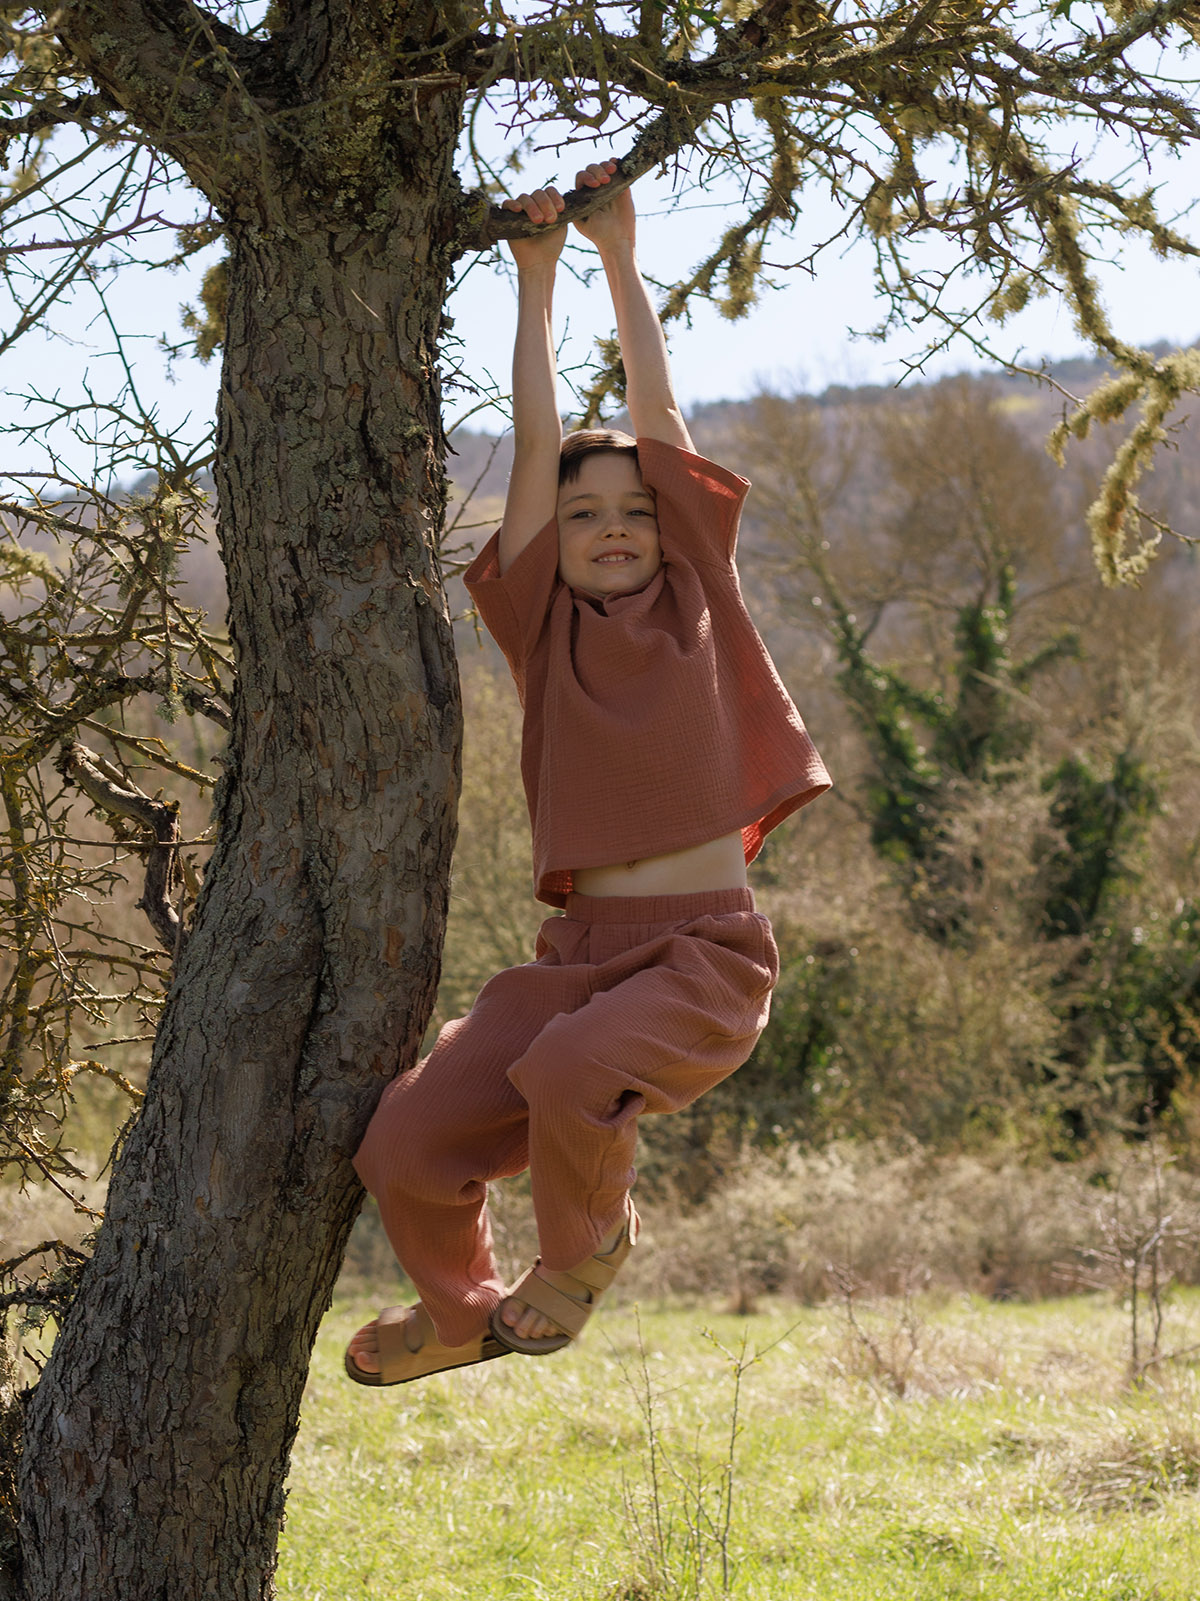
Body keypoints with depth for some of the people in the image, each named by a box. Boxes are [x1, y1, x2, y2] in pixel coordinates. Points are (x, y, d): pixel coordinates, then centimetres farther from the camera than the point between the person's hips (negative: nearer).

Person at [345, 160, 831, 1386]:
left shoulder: (694, 608, 9)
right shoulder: (543, 629, 10)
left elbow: (656, 418, 9)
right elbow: (536, 441, 7)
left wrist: (621, 257, 12)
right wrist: (536, 275, 8)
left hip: (707, 954, -2)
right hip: (578, 951, 2)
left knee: (570, 1073, -33)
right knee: (407, 1145, -14)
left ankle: (584, 1242, 3)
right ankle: (458, 1310, 21)